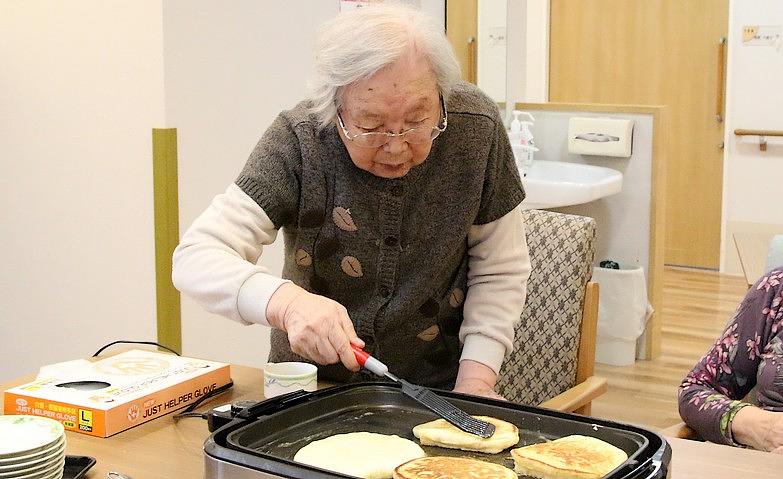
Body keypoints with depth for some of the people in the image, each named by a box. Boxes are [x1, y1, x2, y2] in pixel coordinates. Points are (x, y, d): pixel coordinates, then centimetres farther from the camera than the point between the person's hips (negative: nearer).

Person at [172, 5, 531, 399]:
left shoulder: (476, 130, -13)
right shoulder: (298, 140, -17)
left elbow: (499, 273, -2)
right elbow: (196, 257, -21)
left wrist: (474, 386, -13)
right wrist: (286, 301, -39)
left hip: (437, 389, 0)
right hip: (310, 383, 0)